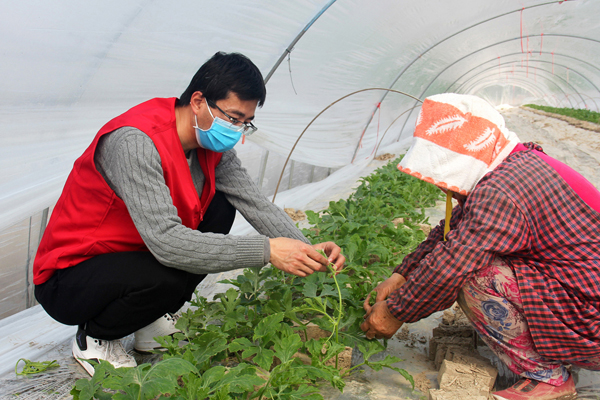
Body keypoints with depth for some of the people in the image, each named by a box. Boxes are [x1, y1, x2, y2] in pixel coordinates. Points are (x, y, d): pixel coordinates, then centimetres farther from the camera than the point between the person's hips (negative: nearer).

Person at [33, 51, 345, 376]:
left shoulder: (210, 142, -4)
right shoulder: (136, 141, -31)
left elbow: (256, 204, -6)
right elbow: (165, 241, -40)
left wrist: (307, 250, -23)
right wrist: (266, 251, -40)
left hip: (134, 253, 8)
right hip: (66, 280, -8)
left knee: (220, 206, -5)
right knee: (166, 278, -36)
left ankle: (154, 322, 4)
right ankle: (93, 338, -2)